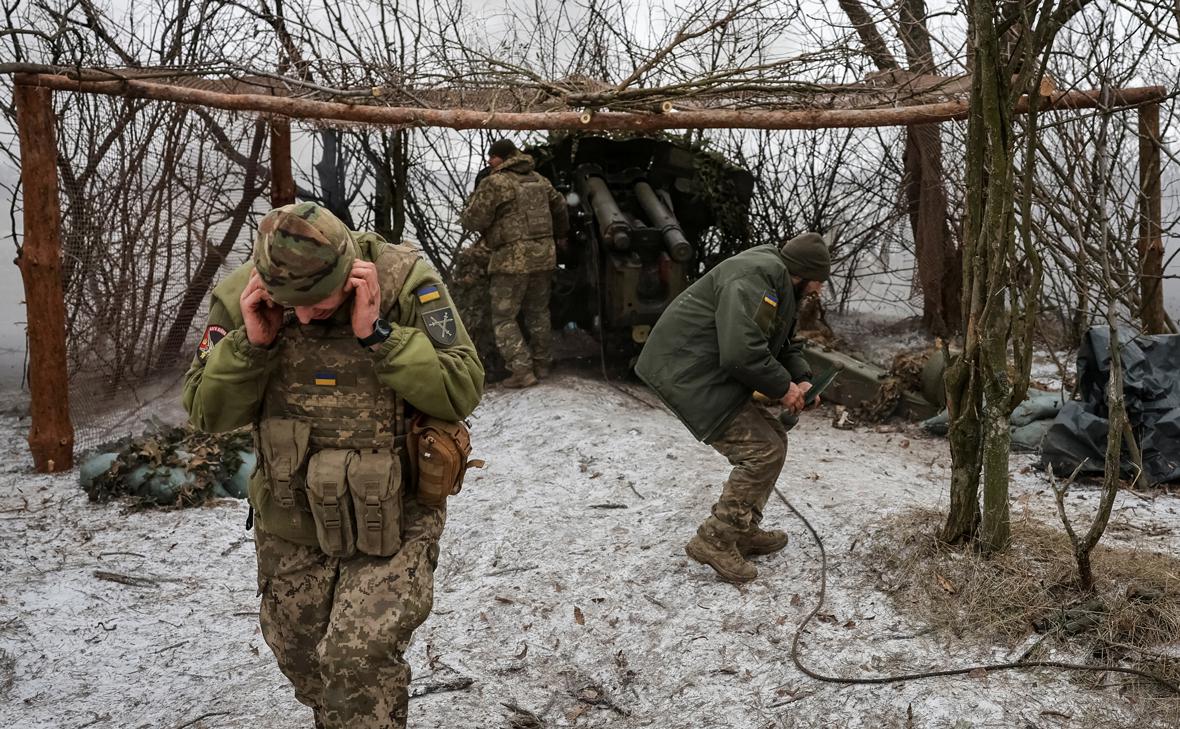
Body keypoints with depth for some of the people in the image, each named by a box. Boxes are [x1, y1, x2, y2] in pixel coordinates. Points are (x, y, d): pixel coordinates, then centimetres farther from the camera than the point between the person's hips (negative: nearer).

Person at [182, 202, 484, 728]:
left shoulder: (404, 280, -19)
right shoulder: (240, 298, -11)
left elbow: (462, 392, -21)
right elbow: (208, 413, -5)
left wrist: (376, 334, -30)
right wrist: (251, 343, -22)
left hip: (392, 519, -4)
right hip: (291, 527, 4)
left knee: (359, 657, -20)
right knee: (301, 661, 21)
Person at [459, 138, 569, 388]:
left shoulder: (494, 183, -10)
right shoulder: (539, 180, 12)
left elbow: (471, 221, -10)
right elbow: (560, 208, 24)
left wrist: (474, 200, 11)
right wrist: (560, 236, 41)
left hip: (513, 258, -7)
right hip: (544, 255, 7)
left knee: (503, 318, 1)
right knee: (538, 313, 19)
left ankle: (522, 371, -6)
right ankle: (542, 365, 26)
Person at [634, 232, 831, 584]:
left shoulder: (778, 282, 16)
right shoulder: (755, 276, -20)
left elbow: (785, 344, 27)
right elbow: (742, 352, -30)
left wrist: (801, 379, 7)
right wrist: (782, 387, -15)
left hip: (710, 374, 11)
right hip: (689, 374, -11)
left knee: (773, 439, 14)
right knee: (763, 452, -11)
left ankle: (743, 532, 24)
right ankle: (715, 541, -1)